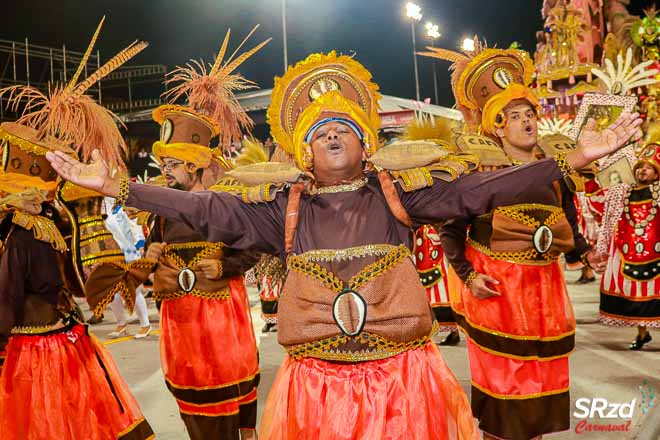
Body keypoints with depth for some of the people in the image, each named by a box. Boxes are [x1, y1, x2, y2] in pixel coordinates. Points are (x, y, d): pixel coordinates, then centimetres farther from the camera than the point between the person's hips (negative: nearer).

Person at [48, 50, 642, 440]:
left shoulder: (399, 192, 2)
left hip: (404, 379, 0)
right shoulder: (281, 206, 3)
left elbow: (478, 190, -2)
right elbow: (204, 210, 0)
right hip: (316, 382, 1)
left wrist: (575, 158, -7)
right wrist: (110, 184, -4)